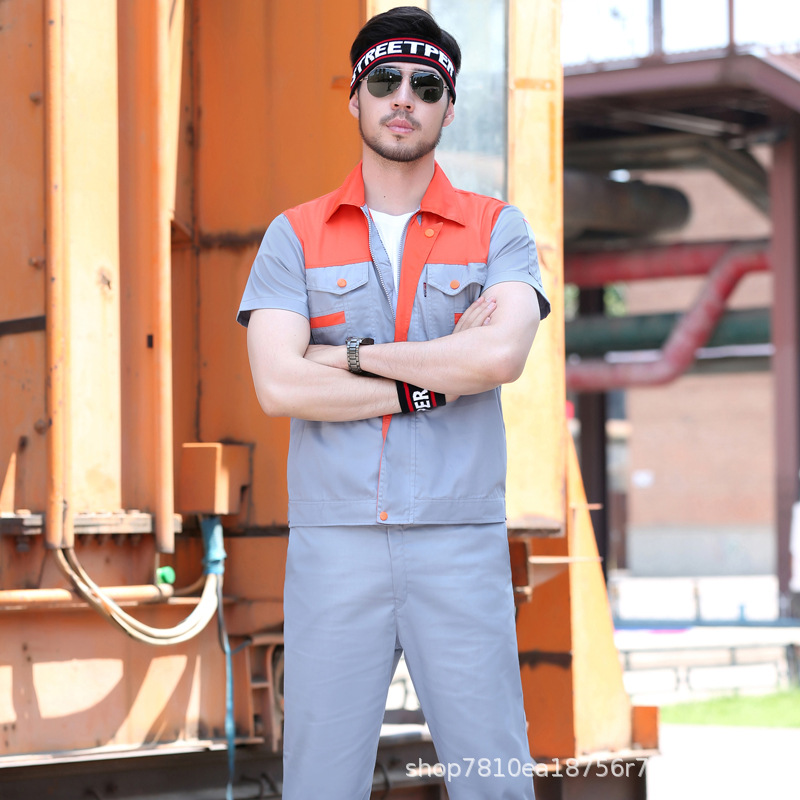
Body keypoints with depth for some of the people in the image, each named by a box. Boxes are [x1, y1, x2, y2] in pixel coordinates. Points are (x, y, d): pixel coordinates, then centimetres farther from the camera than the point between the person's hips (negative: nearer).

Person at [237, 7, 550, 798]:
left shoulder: (496, 229, 8)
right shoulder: (295, 236, 9)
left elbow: (501, 355, -12)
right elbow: (279, 386, -7)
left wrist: (348, 356, -7)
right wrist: (441, 375, -7)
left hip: (461, 545, 0)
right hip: (333, 545, 0)